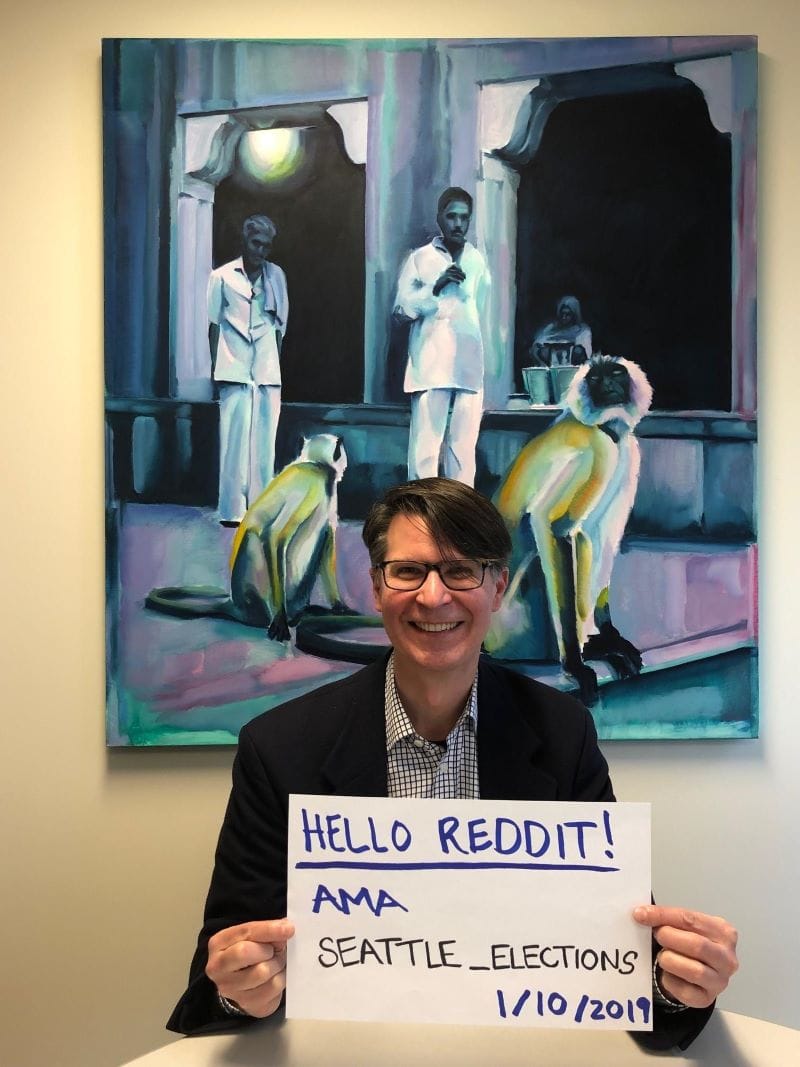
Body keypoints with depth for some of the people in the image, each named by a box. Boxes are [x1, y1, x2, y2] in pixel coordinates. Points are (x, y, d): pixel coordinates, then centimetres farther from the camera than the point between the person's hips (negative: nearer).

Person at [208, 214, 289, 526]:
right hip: (234, 371, -2)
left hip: (268, 371, 3)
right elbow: (214, 324, 7)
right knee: (235, 439, -5)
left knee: (264, 440, 2)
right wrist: (216, 367, 3)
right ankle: (233, 509, 0)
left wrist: (275, 365, 10)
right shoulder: (223, 276, 4)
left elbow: (280, 324, 14)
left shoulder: (276, 275, 11)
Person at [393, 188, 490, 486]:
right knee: (425, 446, -10)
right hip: (430, 364, -3)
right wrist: (435, 288, -12)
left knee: (463, 447, -1)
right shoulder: (420, 258, 5)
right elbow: (400, 310, -1)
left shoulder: (477, 261, 13)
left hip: (468, 365, 3)